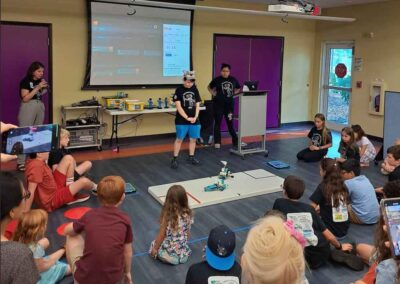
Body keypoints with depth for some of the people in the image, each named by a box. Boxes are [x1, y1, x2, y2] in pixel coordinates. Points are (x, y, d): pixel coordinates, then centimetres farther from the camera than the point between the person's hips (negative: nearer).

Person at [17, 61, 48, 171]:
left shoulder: (40, 81, 10)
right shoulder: (26, 81, -8)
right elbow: (25, 98, -14)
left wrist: (44, 89, 0)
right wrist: (37, 87, -16)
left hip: (40, 107, 7)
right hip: (28, 108, -7)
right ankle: (21, 163, -3)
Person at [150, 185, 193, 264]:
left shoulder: (167, 216, -22)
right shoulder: (187, 214, -9)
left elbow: (161, 236, -13)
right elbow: (188, 234, 3)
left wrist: (155, 249, 3)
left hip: (168, 254, -4)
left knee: (154, 243, 24)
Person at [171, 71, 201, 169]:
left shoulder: (195, 89, 7)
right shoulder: (179, 90, -6)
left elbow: (197, 105, 8)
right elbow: (178, 106, -11)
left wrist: (195, 117, -6)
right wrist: (187, 118, -15)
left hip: (194, 120, 4)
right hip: (181, 120, -4)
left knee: (193, 139, 9)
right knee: (179, 139, -2)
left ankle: (191, 157, 23)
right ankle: (174, 159, 5)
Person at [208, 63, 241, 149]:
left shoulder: (233, 80, 3)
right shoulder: (217, 80, -3)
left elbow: (238, 88, 20)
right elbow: (209, 87, 12)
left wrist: (233, 94, 5)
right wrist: (214, 94, -1)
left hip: (230, 104, 2)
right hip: (218, 104, -2)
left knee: (230, 123, 8)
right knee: (218, 123, 4)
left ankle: (236, 141, 17)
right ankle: (217, 142, 10)